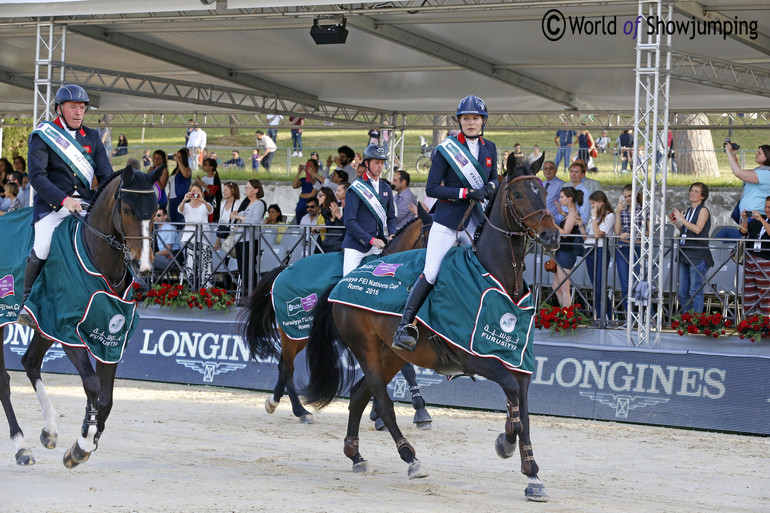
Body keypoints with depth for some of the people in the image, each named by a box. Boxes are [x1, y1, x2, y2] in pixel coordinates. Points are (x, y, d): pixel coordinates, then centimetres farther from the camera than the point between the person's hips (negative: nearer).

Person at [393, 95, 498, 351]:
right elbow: (431, 188, -9)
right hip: (447, 220, -5)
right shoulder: (446, 149, -6)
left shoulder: (489, 149, 9)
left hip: (475, 220, 5)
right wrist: (467, 193, -18)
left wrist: (491, 187, -5)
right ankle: (405, 325, -12)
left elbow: (493, 179, 21)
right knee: (430, 274, -14)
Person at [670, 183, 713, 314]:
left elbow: (697, 229, -19)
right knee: (682, 292, 8)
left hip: (698, 257, -8)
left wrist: (681, 219, -13)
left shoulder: (703, 210, -5)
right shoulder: (689, 211, 18)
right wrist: (676, 223, 10)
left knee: (695, 291, -9)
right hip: (685, 256, 8)